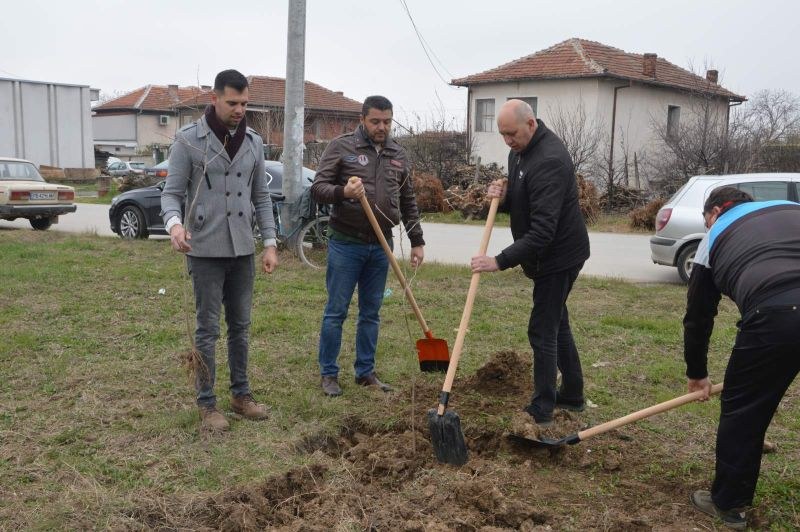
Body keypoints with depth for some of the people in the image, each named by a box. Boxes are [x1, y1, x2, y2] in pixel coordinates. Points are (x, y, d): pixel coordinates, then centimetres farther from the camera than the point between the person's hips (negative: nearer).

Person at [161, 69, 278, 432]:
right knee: (208, 329, 2)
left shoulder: (254, 142, 8)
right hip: (205, 250, -5)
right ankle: (206, 403, 14)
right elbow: (172, 192, -9)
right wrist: (174, 222, -31)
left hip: (243, 250, 5)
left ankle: (241, 394, 26)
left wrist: (269, 243, 5)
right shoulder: (189, 139, -7)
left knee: (240, 326, 13)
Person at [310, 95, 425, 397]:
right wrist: (343, 192, -27)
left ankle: (365, 372, 23)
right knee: (336, 311, 3)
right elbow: (318, 188, -7)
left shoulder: (398, 154, 12)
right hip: (346, 244, -4)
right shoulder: (341, 147, -3)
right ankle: (329, 374, 15)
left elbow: (408, 202, 17)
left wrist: (417, 241, 13)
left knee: (371, 313, 11)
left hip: (381, 246, 5)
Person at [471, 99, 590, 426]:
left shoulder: (550, 160, -27)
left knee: (543, 330, -4)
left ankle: (541, 411, 7)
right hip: (547, 256, 10)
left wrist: (501, 262, -34)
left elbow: (543, 230, -32)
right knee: (556, 323, 18)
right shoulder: (518, 152, 6)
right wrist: (502, 197, -7)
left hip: (559, 256, -10)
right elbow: (520, 204, 16)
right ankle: (572, 395, 33)